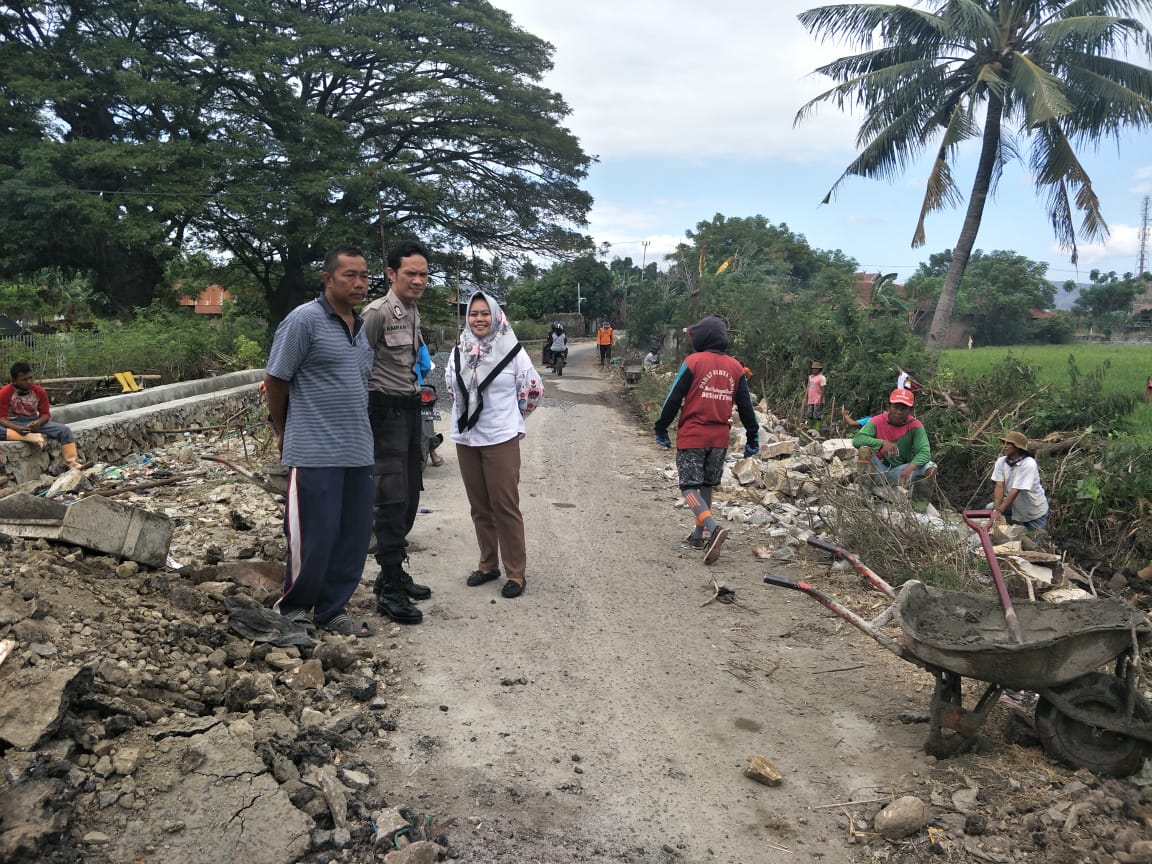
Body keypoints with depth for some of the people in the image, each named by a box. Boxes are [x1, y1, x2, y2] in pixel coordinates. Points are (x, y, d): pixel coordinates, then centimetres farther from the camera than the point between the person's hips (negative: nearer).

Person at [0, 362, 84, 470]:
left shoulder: (40, 391, -3)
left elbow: (45, 413, 0)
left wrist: (38, 423, -24)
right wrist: (16, 428, -32)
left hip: (34, 423, 3)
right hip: (13, 424, -3)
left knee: (64, 430, -20)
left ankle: (71, 461, -30)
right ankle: (33, 437, -42)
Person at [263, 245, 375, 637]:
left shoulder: (362, 326, 13)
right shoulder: (304, 320, -10)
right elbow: (276, 380, -5)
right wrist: (284, 431, 6)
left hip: (358, 452, 7)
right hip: (315, 453, -7)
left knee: (354, 537, 10)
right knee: (314, 539, 0)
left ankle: (331, 610, 25)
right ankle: (292, 610, 22)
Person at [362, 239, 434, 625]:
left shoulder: (413, 313, 12)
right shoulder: (377, 313, -15)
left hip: (411, 408, 9)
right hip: (386, 411, -9)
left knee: (410, 495, 13)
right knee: (393, 499, -10)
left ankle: (395, 573, 25)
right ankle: (389, 590, -4)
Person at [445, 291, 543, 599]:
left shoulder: (512, 351, -7)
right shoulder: (459, 352, 6)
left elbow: (533, 389, 2)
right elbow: (451, 386, 22)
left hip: (501, 439, -5)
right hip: (466, 439, 5)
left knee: (505, 507, -3)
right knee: (479, 507, 13)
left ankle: (516, 573, 6)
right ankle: (488, 564, 26)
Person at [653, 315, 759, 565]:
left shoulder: (693, 362, -9)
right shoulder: (735, 367, 5)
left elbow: (674, 398, -8)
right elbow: (745, 405, 8)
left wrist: (661, 429, 1)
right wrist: (752, 437, 15)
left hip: (692, 436, -5)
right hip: (720, 438, 5)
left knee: (689, 486, -1)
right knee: (707, 486, 18)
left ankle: (714, 529, -22)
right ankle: (698, 535, 25)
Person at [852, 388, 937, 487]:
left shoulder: (915, 426, -10)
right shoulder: (877, 421, -11)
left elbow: (924, 452, -20)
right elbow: (857, 440, -25)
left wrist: (910, 467, -40)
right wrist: (883, 443, -37)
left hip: (900, 470, 1)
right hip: (879, 469, -1)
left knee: (931, 468, -23)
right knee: (864, 450, -30)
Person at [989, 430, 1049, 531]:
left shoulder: (1029, 464, -26)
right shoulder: (1001, 462, -11)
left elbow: (1015, 490, -31)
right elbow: (999, 487, -16)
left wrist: (999, 511, -36)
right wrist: (996, 509, -30)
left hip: (1035, 513, -5)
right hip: (1015, 509, 5)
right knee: (990, 508, -13)